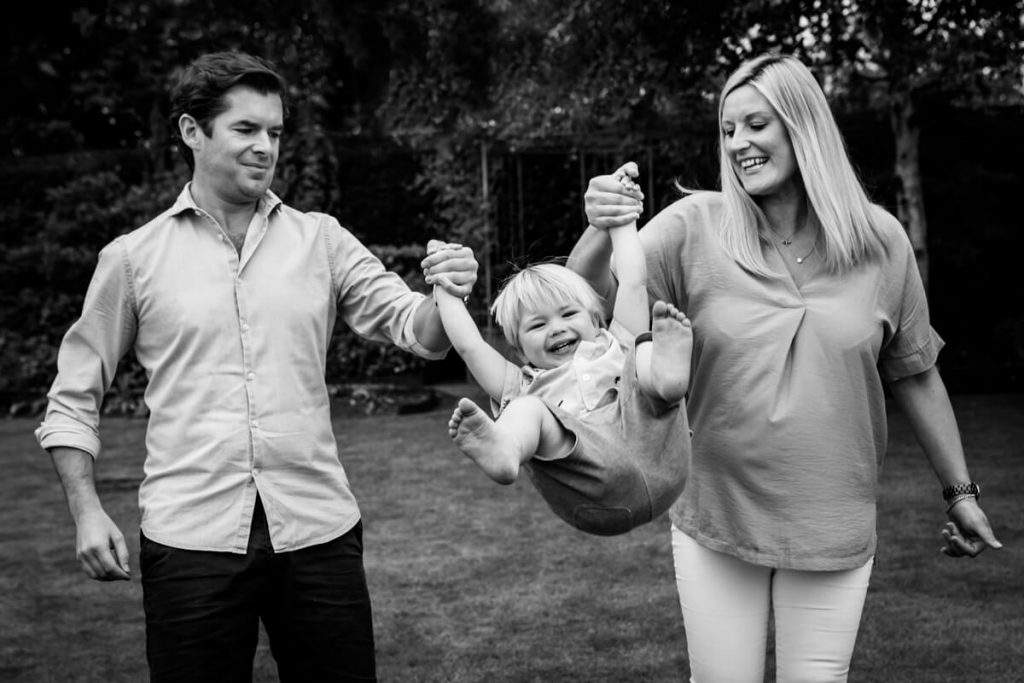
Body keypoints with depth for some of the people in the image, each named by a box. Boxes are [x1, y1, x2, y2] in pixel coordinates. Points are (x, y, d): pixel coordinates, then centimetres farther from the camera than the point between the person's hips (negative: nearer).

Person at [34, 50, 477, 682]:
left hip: (319, 528, 2)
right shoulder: (134, 257, 4)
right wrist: (87, 511, -1)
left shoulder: (322, 239, 7)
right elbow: (73, 400, 9)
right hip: (191, 536, -1)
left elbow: (415, 330, 0)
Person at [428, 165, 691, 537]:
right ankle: (500, 450, -54)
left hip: (653, 461, 1)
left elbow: (632, 283, 30)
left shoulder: (616, 349, 32)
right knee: (528, 409, -19)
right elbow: (469, 345, 24)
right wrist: (445, 290, 35)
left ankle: (668, 368, -43)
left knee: (645, 356, -5)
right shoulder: (523, 387, 30)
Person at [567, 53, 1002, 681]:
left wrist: (960, 491, 12)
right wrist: (600, 231, -34)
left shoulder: (880, 239, -3)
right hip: (714, 520, 0)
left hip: (834, 531, 0)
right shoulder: (694, 227, -7)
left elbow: (915, 374, 6)